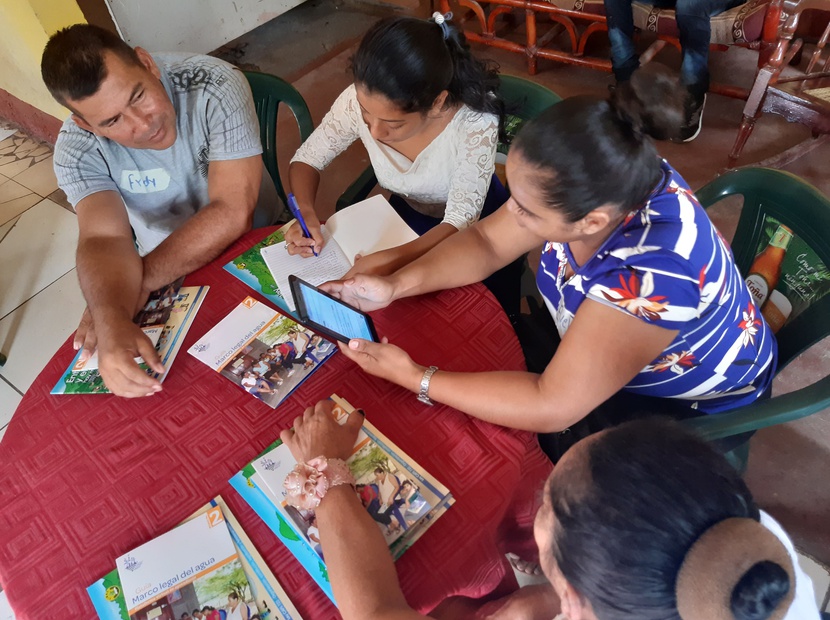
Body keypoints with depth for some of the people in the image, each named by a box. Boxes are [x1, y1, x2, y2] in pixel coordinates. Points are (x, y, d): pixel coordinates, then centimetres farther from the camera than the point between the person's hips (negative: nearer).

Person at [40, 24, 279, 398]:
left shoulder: (215, 88, -25)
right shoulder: (77, 149, -16)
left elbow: (232, 212, -29)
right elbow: (104, 239, -26)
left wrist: (137, 284, -30)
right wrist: (113, 322, -47)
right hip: (165, 265, 3)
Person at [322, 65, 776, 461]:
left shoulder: (652, 273, -43)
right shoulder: (596, 184, -24)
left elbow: (550, 408, -37)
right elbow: (487, 242, -11)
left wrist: (411, 377, -34)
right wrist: (395, 286, -25)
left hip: (693, 406, -5)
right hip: (599, 338, 6)